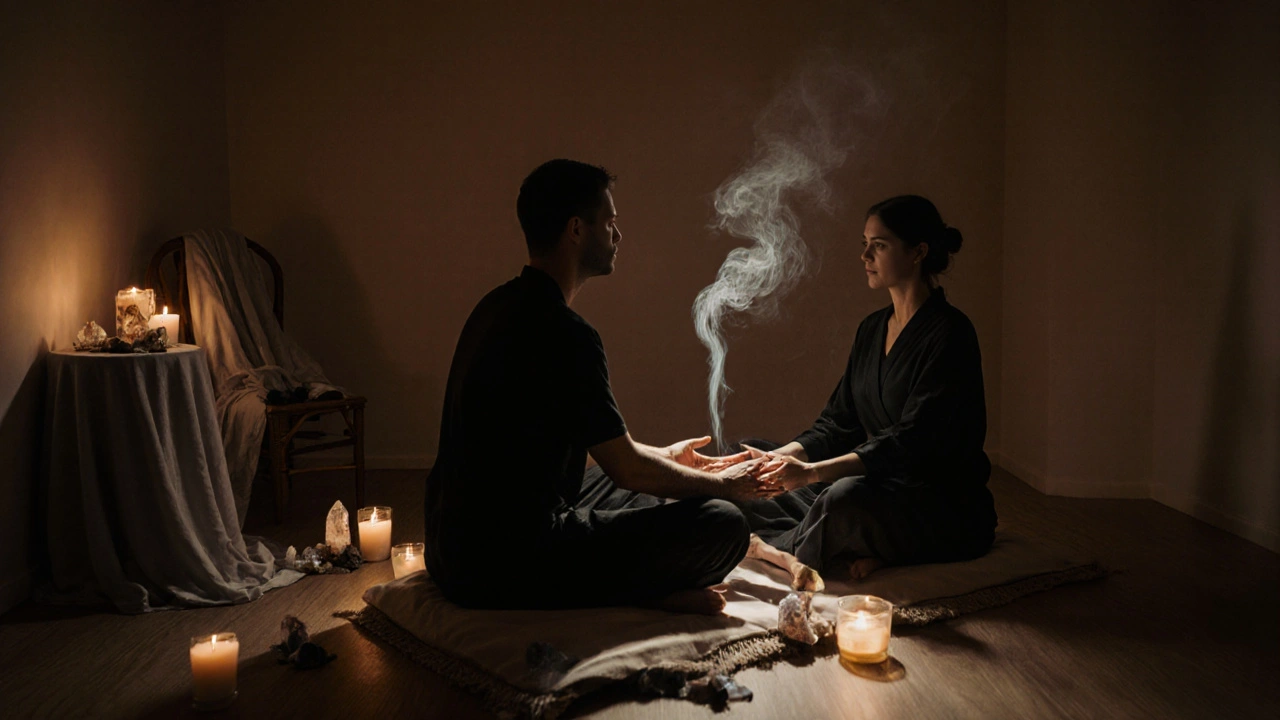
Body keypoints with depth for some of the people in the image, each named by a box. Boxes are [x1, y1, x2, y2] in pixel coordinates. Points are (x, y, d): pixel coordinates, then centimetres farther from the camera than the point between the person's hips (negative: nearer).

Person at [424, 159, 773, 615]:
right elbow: (626, 469, -12)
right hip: (504, 568, -10)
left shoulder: (498, 307, 10)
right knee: (721, 523, -12)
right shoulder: (563, 333, -20)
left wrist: (664, 457, 27)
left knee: (651, 491, 25)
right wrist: (724, 484, 5)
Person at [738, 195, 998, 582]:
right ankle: (855, 553, -17)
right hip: (883, 489, 8)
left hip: (948, 510, -8)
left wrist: (812, 471, -33)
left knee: (848, 496, -38)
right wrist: (779, 458, -10)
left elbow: (910, 441, -24)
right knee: (751, 498, -6)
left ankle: (783, 550, -10)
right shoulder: (871, 329, 12)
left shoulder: (949, 333, -14)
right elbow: (836, 425, 8)